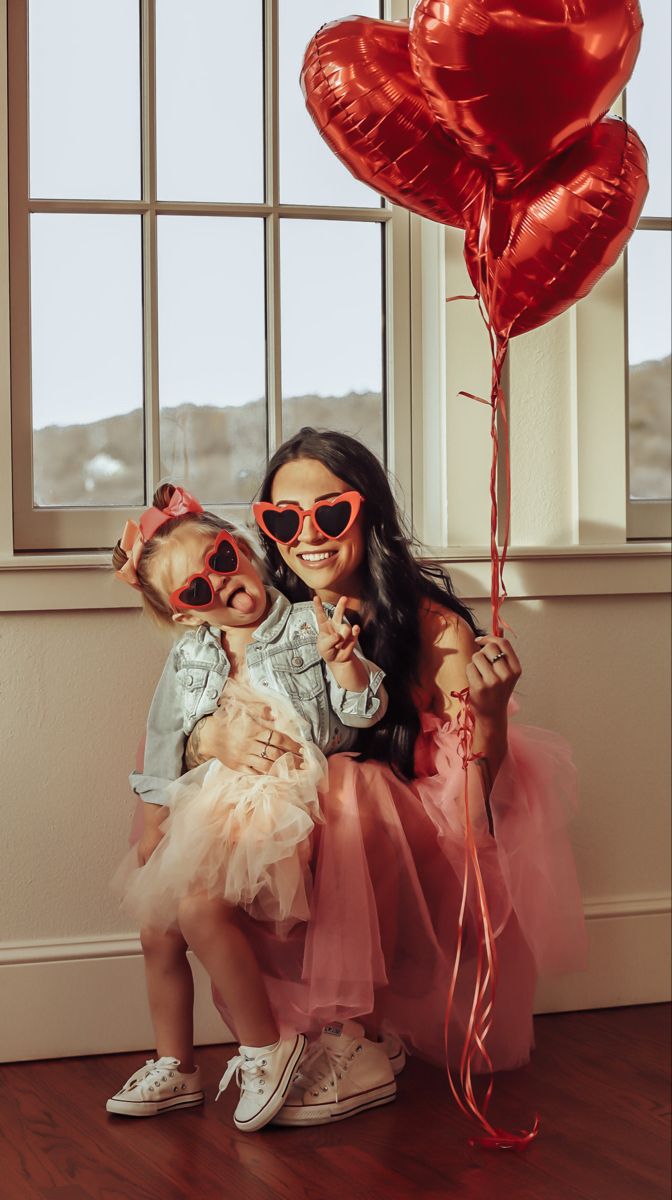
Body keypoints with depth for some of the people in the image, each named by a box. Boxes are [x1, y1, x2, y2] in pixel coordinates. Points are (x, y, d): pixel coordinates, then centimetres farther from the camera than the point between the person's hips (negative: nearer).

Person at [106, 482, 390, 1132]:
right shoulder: (189, 656, 8)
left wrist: (340, 660, -28)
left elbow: (364, 711, -9)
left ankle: (267, 1044, -9)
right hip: (209, 807, 7)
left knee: (200, 908, -26)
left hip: (283, 805, -7)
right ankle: (174, 1068, 25)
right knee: (158, 931, 6)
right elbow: (162, 749, 17)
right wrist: (152, 830, 15)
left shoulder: (311, 625, -6)